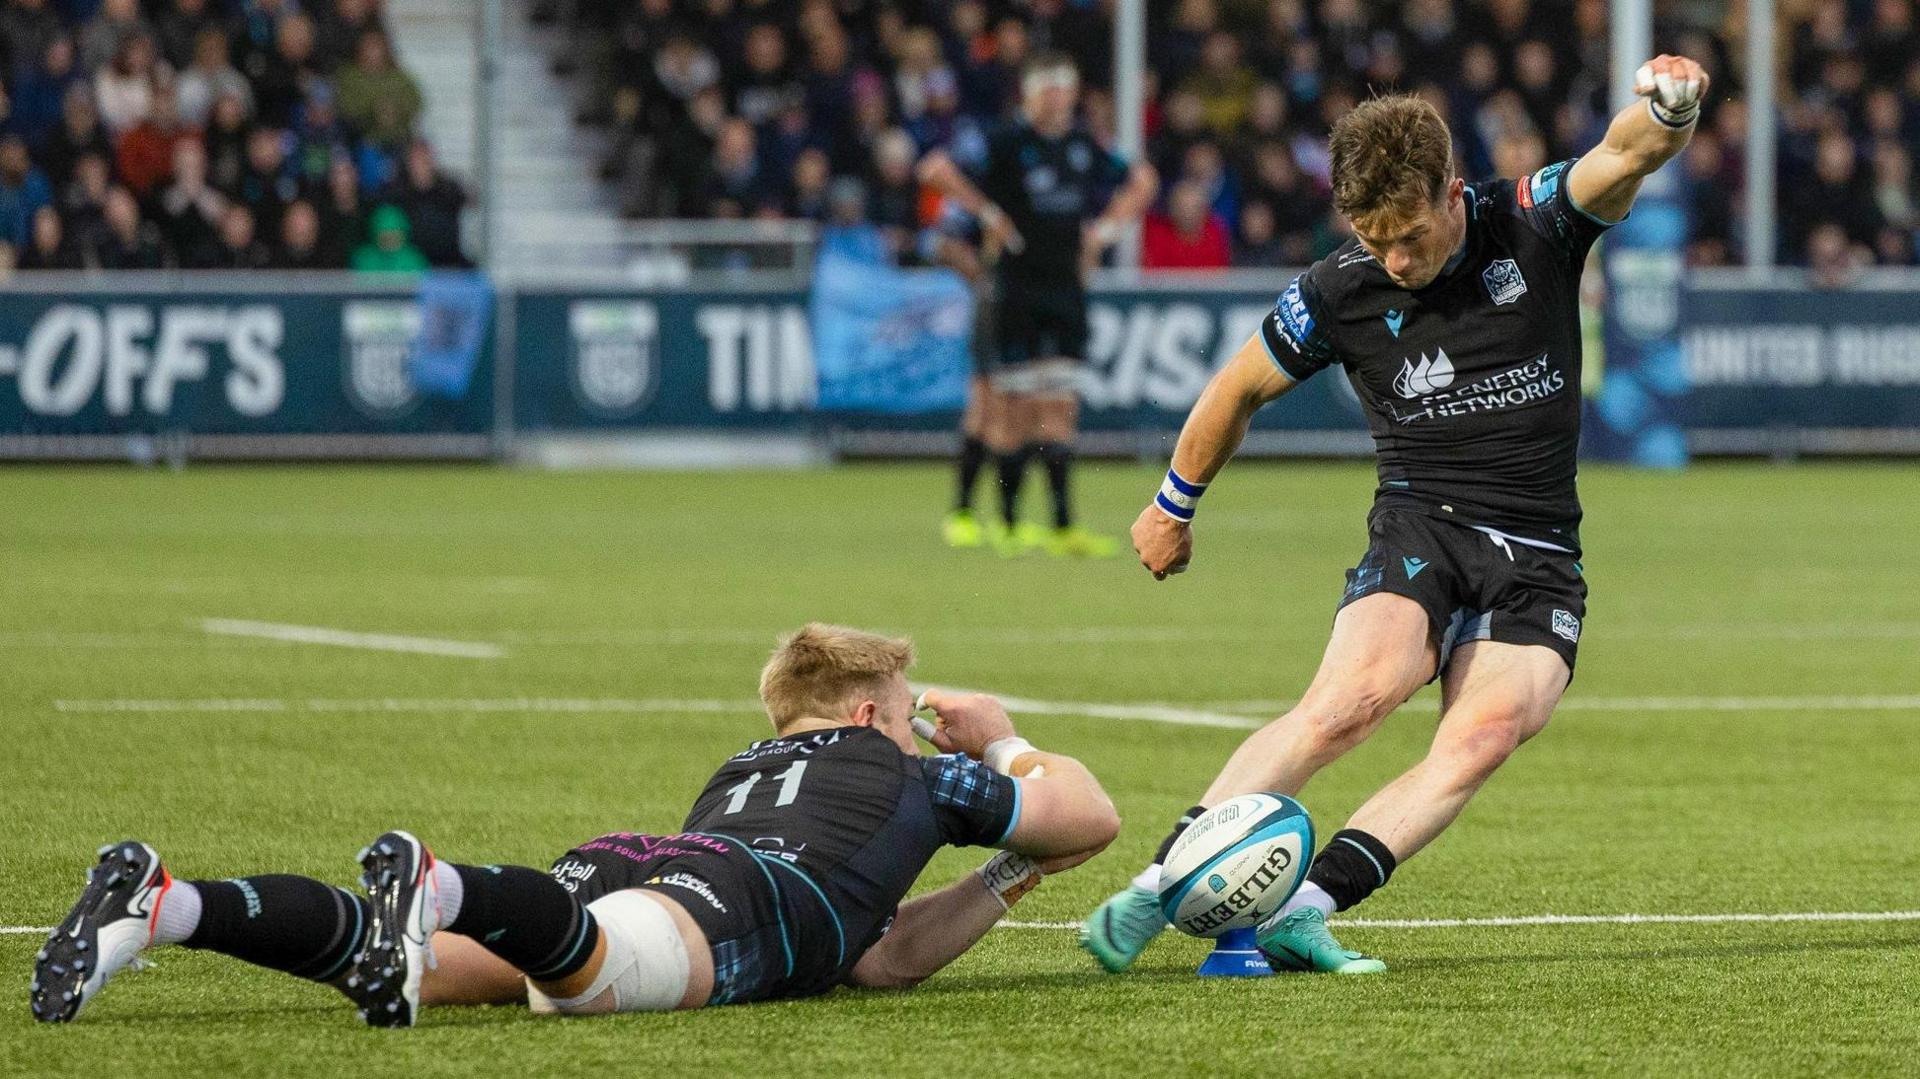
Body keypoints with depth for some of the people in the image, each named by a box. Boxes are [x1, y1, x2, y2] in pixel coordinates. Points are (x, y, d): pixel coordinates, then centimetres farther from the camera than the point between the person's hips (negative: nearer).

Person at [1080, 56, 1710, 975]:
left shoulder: (1533, 226, -2)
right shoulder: (1339, 290, -1)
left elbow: (1625, 157, -20)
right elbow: (1240, 389, 15)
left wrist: (1665, 113, -44)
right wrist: (1173, 505, 26)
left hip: (1538, 559, 1)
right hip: (1420, 528, -1)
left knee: (1491, 728, -27)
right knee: (1357, 691, -30)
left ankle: (1302, 910, -31)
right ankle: (1158, 887, -30)